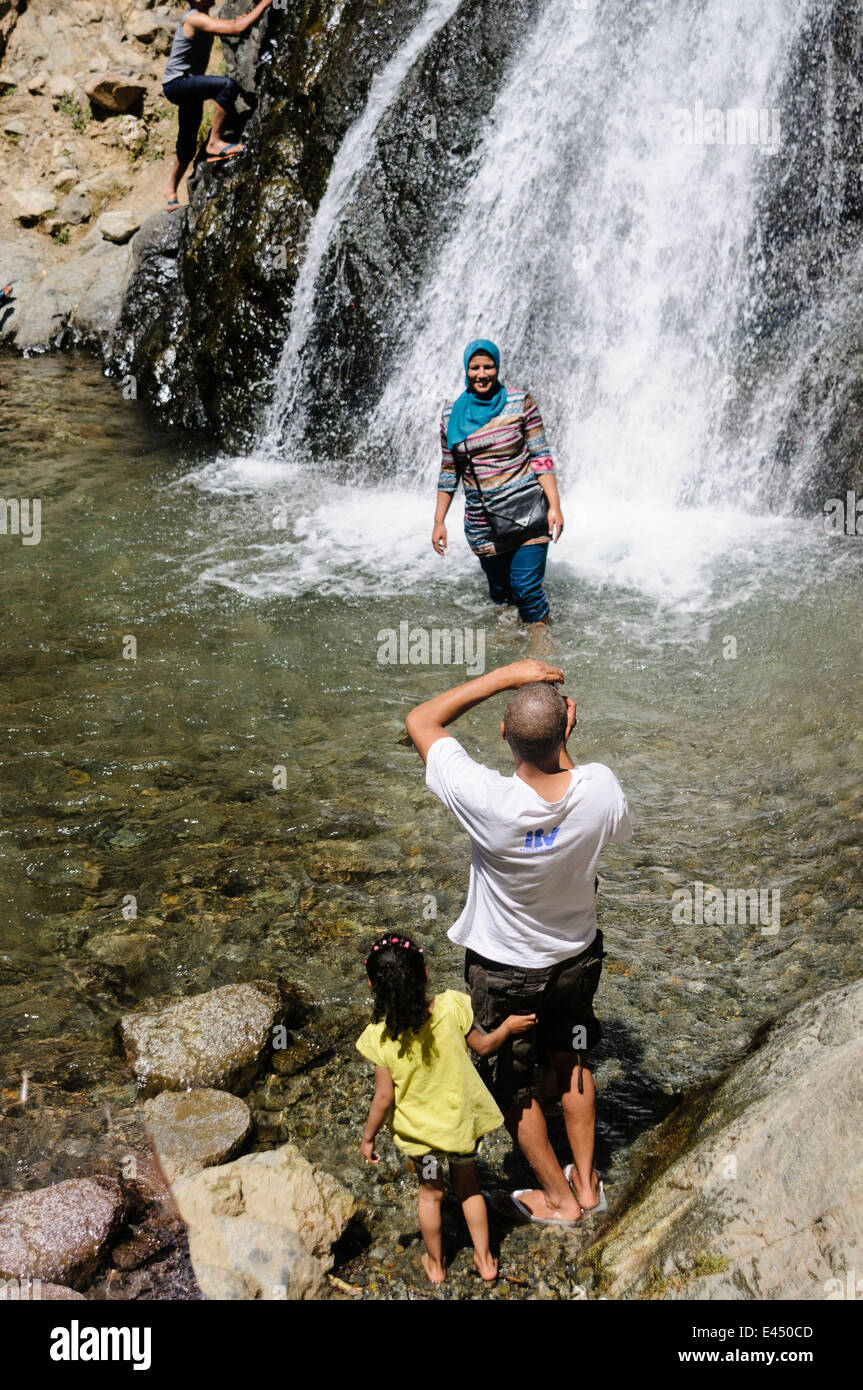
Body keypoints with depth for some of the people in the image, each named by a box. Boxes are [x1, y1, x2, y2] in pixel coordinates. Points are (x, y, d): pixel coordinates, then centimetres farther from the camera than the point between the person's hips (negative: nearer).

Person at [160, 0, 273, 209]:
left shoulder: (199, 17, 12)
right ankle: (214, 142, -24)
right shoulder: (194, 18, -18)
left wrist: (237, 20, 3)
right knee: (228, 85, -29)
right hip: (176, 83, -10)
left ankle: (171, 190, 27)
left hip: (186, 86, 10)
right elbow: (238, 29, -25)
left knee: (188, 144, 15)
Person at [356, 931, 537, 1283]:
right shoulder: (451, 1007, -25)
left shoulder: (380, 1038, -28)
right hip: (461, 1118, 1)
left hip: (419, 1128, -1)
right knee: (467, 1183, 27)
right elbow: (482, 1045, -10)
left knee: (430, 1192, 25)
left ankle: (435, 1264, 43)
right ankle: (485, 1259, 39)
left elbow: (384, 1097, -19)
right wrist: (508, 1025, 9)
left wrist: (368, 1136, -3)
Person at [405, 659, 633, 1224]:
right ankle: (587, 1181, 46)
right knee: (572, 1061, 29)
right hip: (577, 955, 4)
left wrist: (504, 676, -25)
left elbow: (421, 720, -25)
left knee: (515, 1084, 21)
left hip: (503, 968, -3)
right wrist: (563, 747, -4)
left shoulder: (488, 801, -38)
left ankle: (559, 1197, 40)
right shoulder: (600, 787, -29)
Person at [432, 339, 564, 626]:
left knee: (526, 589, -9)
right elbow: (448, 472, 12)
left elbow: (540, 456, -3)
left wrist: (554, 506, -10)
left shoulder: (520, 402, -3)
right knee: (500, 593, 9)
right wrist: (439, 521, 10)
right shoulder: (452, 414, 5)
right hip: (482, 524, 3)